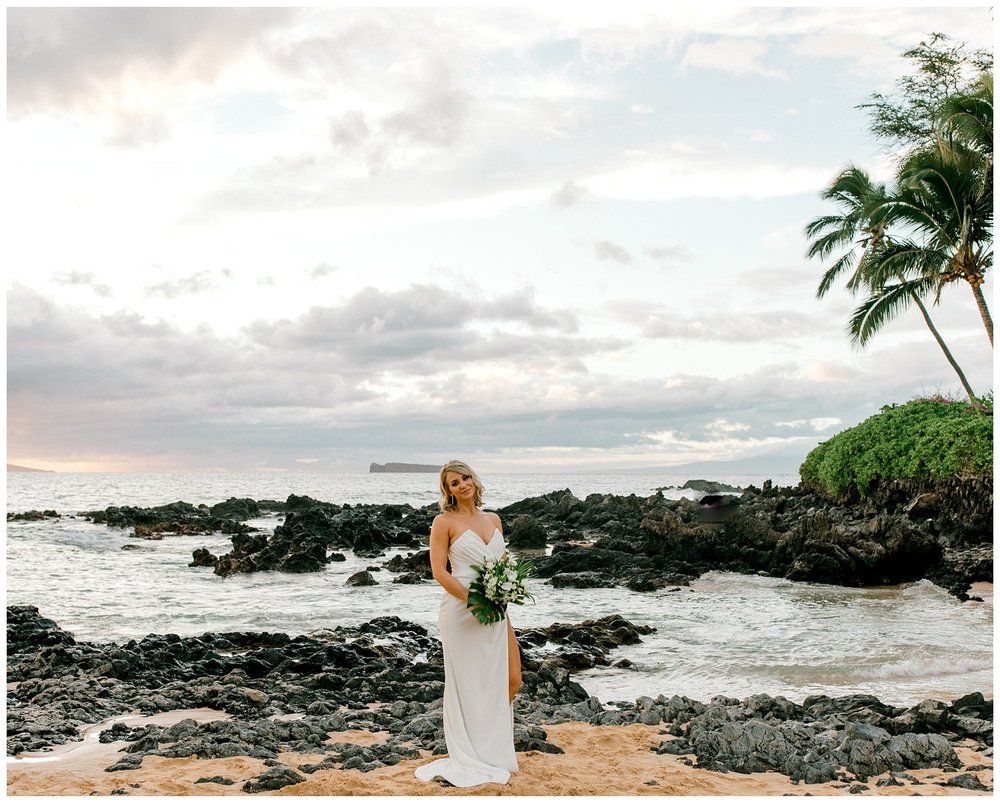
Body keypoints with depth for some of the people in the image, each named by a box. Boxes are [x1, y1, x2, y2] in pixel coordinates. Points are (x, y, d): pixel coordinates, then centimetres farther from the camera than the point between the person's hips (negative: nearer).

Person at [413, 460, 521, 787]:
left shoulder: (493, 520, 13)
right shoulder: (444, 522, -4)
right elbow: (439, 570, -9)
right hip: (461, 609, -5)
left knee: (510, 680, 7)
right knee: (467, 683, 2)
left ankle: (496, 747, 28)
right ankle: (469, 758, 15)